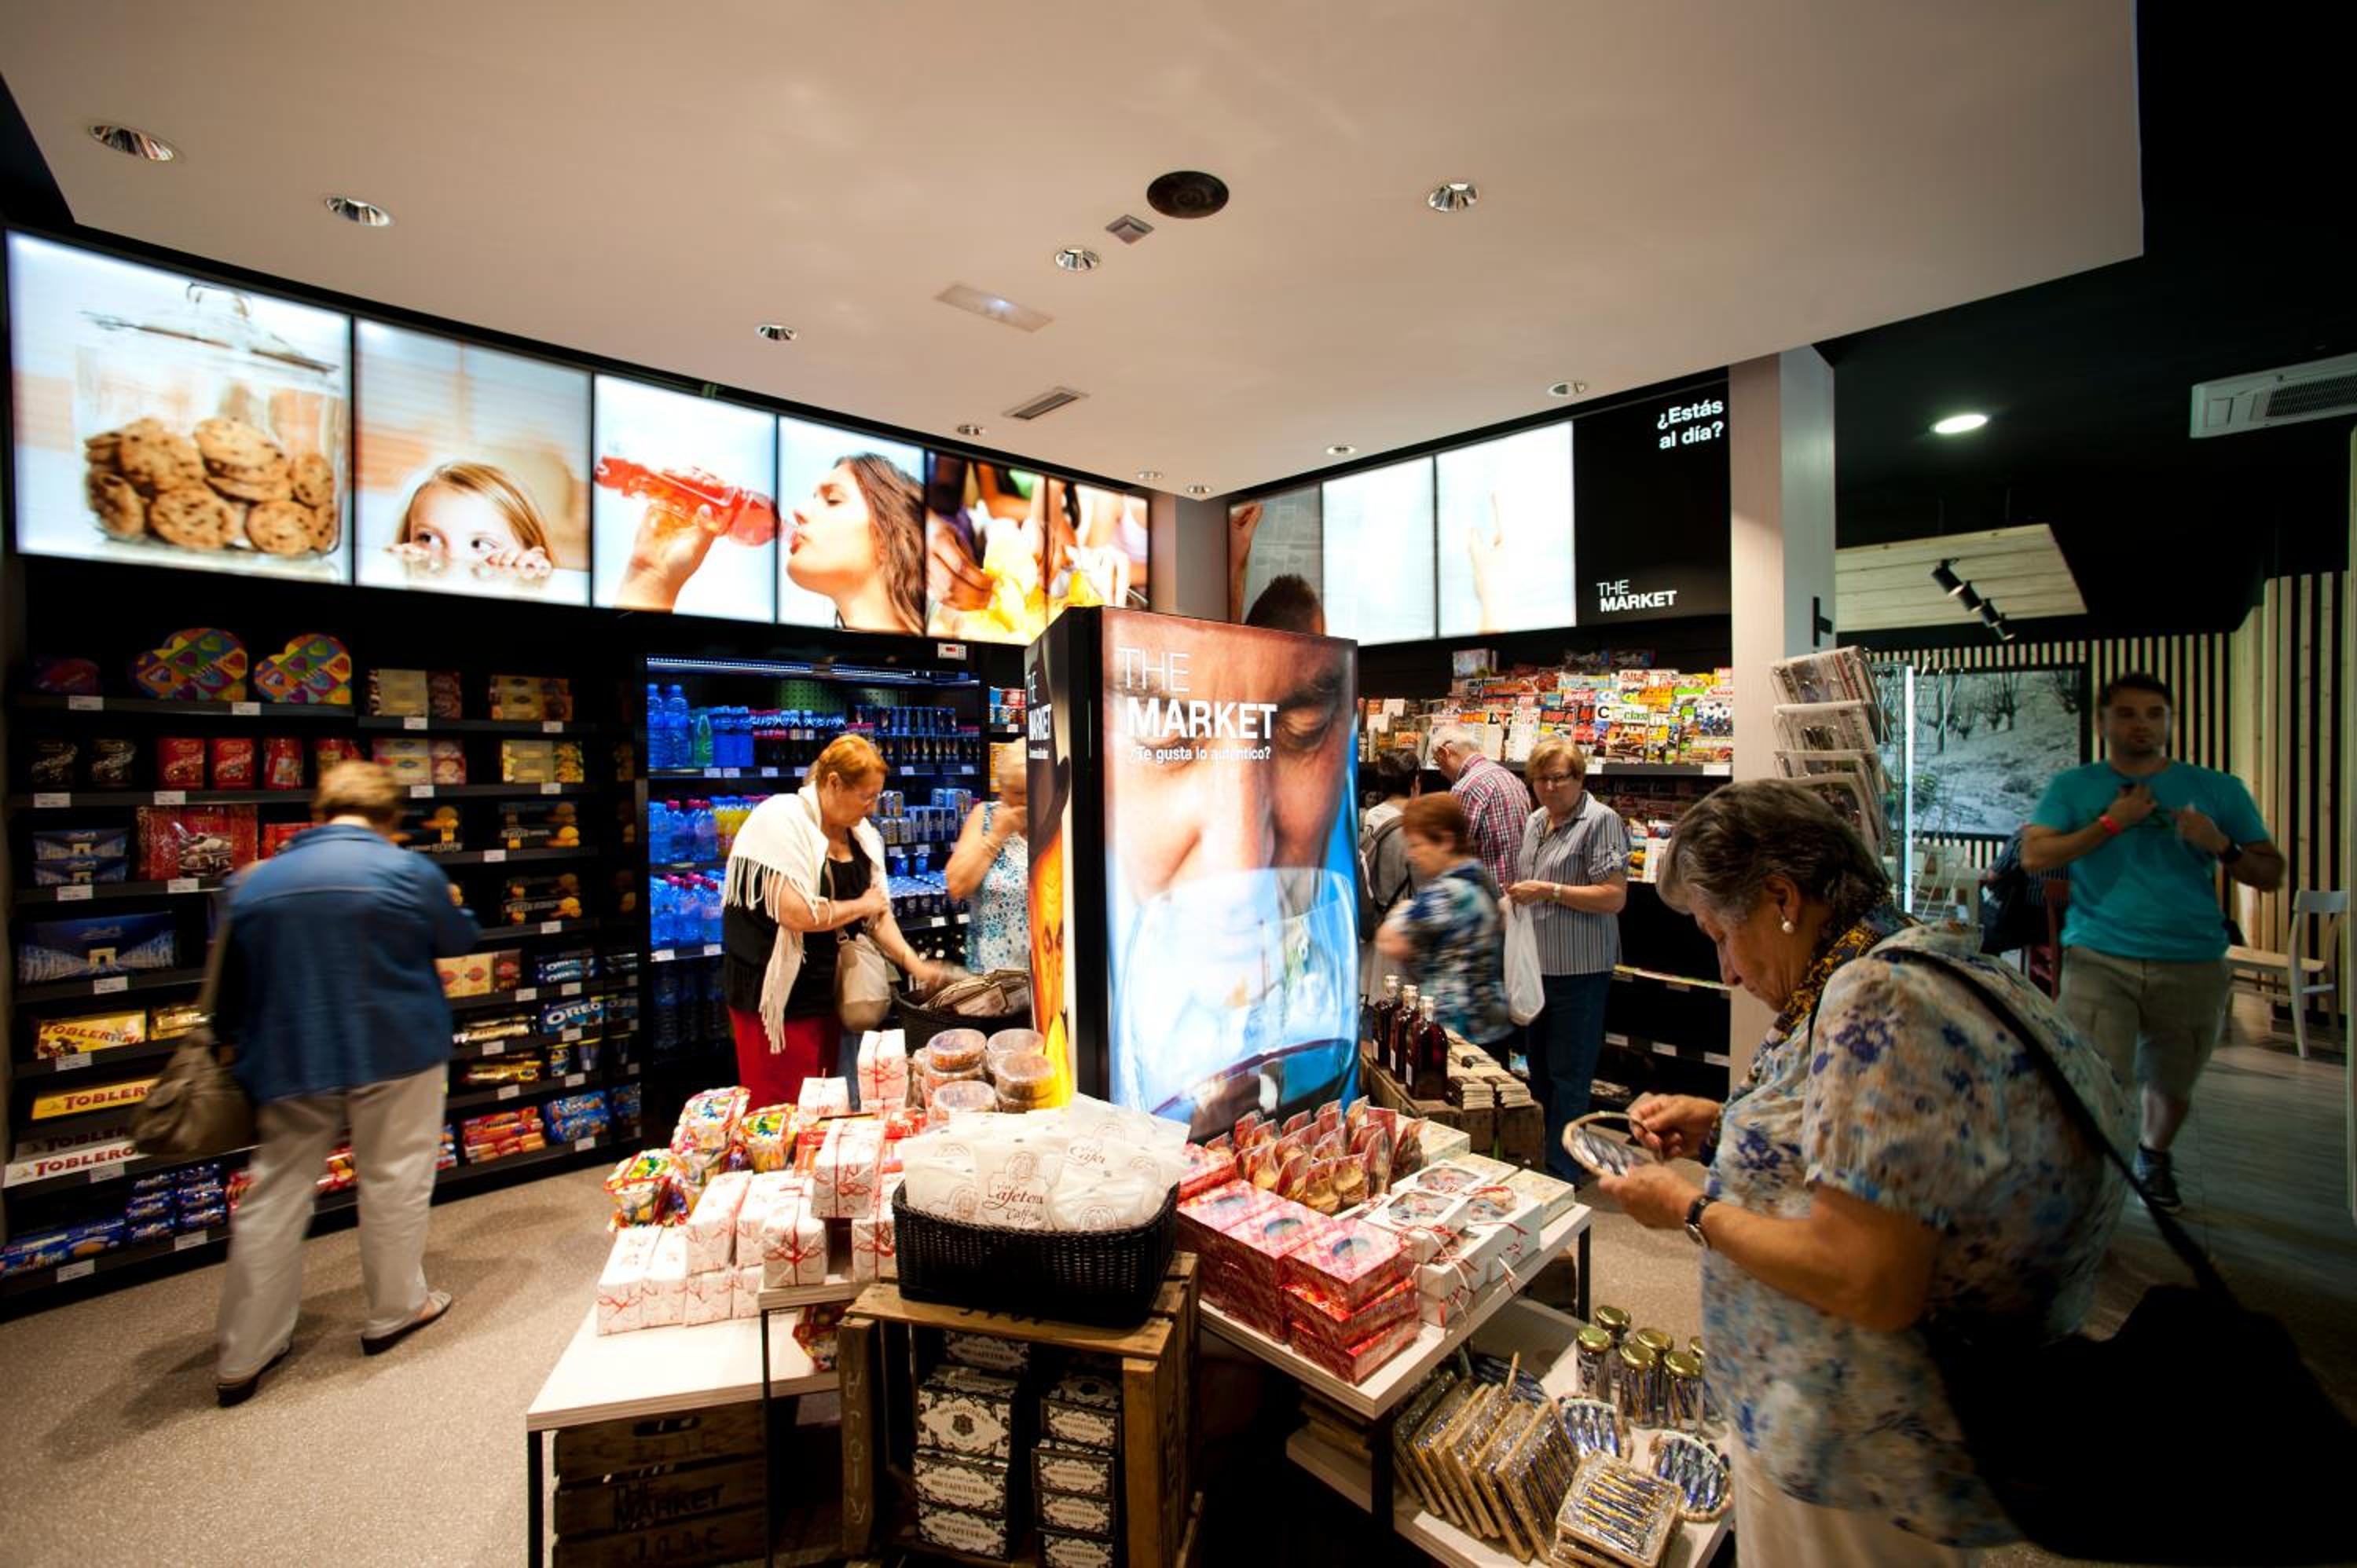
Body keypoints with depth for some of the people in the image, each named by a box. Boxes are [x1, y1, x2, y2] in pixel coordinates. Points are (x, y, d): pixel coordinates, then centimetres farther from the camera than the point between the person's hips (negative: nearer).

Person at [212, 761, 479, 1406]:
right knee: (394, 1181, 11)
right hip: (396, 1053, -3)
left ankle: (243, 1357, 21)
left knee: (275, 1195, 13)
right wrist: (452, 904, 24)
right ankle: (395, 1309, 25)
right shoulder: (409, 870, -10)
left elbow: (230, 987, 10)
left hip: (289, 1063, 4)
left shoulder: (252, 883, 3)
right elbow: (459, 939, 3)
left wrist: (232, 1043, 24)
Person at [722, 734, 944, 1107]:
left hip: (827, 992, 7)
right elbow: (795, 913, -28)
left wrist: (914, 963, -6)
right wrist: (860, 906, -13)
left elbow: (877, 912, 7)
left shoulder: (862, 834, 6)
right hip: (777, 995, -7)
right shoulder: (782, 820, -17)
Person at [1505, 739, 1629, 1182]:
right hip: (1538, 963, 8)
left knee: (1567, 1074, 3)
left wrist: (1548, 891, -21)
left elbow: (1615, 897, -20)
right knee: (1539, 1066, 19)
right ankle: (1541, 1156, 35)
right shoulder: (1536, 821, 12)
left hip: (1579, 967, -8)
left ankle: (1564, 1172, 17)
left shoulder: (1601, 821, -14)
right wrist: (1517, 896, 9)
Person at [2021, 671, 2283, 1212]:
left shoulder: (2219, 790, 9)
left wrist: (2221, 846, -10)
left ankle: (2154, 1157, 43)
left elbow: (2271, 875, 9)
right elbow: (2034, 856, -7)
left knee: (2171, 1086, 16)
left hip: (2192, 966, 3)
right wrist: (2112, 823, -12)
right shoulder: (2073, 787, 4)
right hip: (2099, 959, -3)